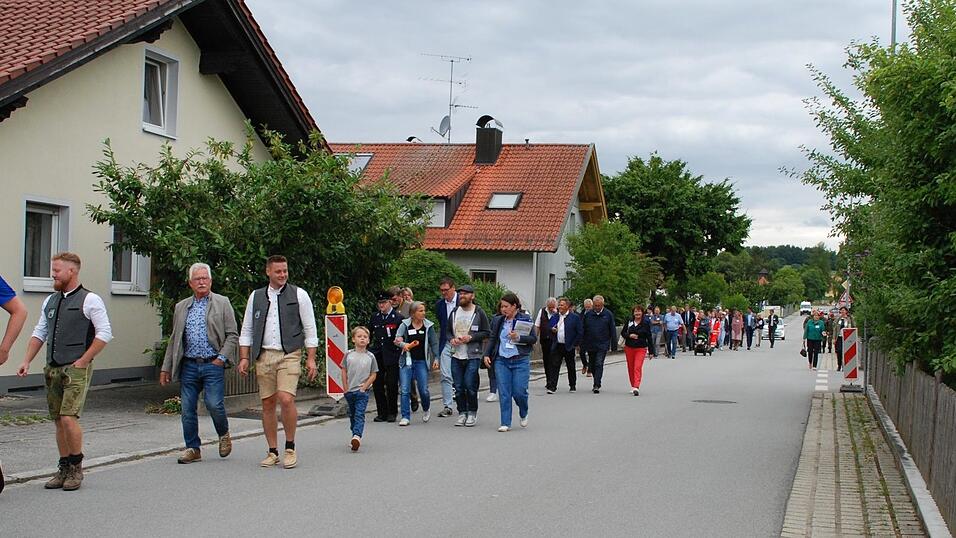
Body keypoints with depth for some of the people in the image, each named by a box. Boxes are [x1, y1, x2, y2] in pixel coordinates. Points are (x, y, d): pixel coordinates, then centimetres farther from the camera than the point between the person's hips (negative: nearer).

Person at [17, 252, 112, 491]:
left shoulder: (89, 300, -5)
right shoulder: (50, 301, 16)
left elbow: (104, 334, -9)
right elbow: (39, 333, 20)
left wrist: (83, 361, -12)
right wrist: (27, 361, 9)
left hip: (76, 369, -7)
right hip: (52, 369, 7)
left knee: (68, 418, -15)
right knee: (58, 421, 8)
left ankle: (76, 468, -1)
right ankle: (64, 469, 16)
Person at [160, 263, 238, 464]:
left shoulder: (222, 303, 4)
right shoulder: (181, 307, 16)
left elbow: (232, 335, 1)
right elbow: (174, 339, 19)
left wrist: (222, 357, -10)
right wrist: (166, 367, 15)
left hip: (213, 364, -4)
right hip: (188, 365, 4)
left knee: (214, 404, -12)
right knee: (187, 409, 3)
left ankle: (224, 434, 16)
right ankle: (193, 448, 14)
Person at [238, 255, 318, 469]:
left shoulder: (299, 295, 4)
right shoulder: (256, 297, 12)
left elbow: (310, 329, 4)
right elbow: (247, 330, 15)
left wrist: (311, 359, -2)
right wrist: (244, 358, 6)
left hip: (289, 355, -3)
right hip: (263, 356, 3)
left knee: (286, 399, -18)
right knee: (267, 404, 3)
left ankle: (290, 448, -2)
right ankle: (273, 452, 13)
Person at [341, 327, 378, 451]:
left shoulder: (370, 356, -3)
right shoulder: (349, 355, 1)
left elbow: (373, 375, 0)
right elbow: (344, 371, 6)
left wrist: (364, 387, -8)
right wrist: (345, 388, 1)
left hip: (362, 391, -3)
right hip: (349, 391, 3)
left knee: (359, 414, -14)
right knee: (352, 415, 14)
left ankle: (357, 436, -29)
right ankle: (355, 436, 26)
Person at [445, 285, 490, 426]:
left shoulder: (479, 313, -2)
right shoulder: (454, 312, 12)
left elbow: (487, 332, -2)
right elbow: (448, 331, 18)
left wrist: (471, 337, -14)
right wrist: (451, 339, -3)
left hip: (473, 356, -5)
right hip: (456, 355, 5)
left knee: (470, 386, -7)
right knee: (458, 387, 5)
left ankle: (472, 413, 7)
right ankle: (462, 413, 16)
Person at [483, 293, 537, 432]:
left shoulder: (525, 319, -1)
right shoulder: (498, 320, 10)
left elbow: (534, 338, -3)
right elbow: (492, 339, 15)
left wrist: (518, 337, -17)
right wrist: (487, 354, 5)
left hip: (520, 361, -3)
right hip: (501, 361, 3)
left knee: (519, 391, -5)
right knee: (504, 393, -3)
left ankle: (523, 414, 26)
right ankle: (505, 423, 3)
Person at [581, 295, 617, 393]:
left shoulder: (608, 314, 0)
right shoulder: (588, 314, 4)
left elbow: (613, 331, 3)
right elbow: (583, 330, 8)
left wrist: (614, 345, 1)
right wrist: (582, 345, 5)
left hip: (603, 345, -3)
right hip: (590, 345, 3)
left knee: (599, 364, -12)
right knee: (592, 366, 11)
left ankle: (597, 385, -13)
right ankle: (597, 383, 28)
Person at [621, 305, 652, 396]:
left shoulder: (646, 323, -2)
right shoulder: (629, 322, 3)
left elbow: (649, 337, 1)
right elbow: (622, 332, 10)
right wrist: (629, 335, -12)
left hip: (641, 348, -3)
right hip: (629, 348, 3)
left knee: (638, 367, -16)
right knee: (631, 368, 9)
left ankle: (636, 387, -24)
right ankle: (633, 386, 25)